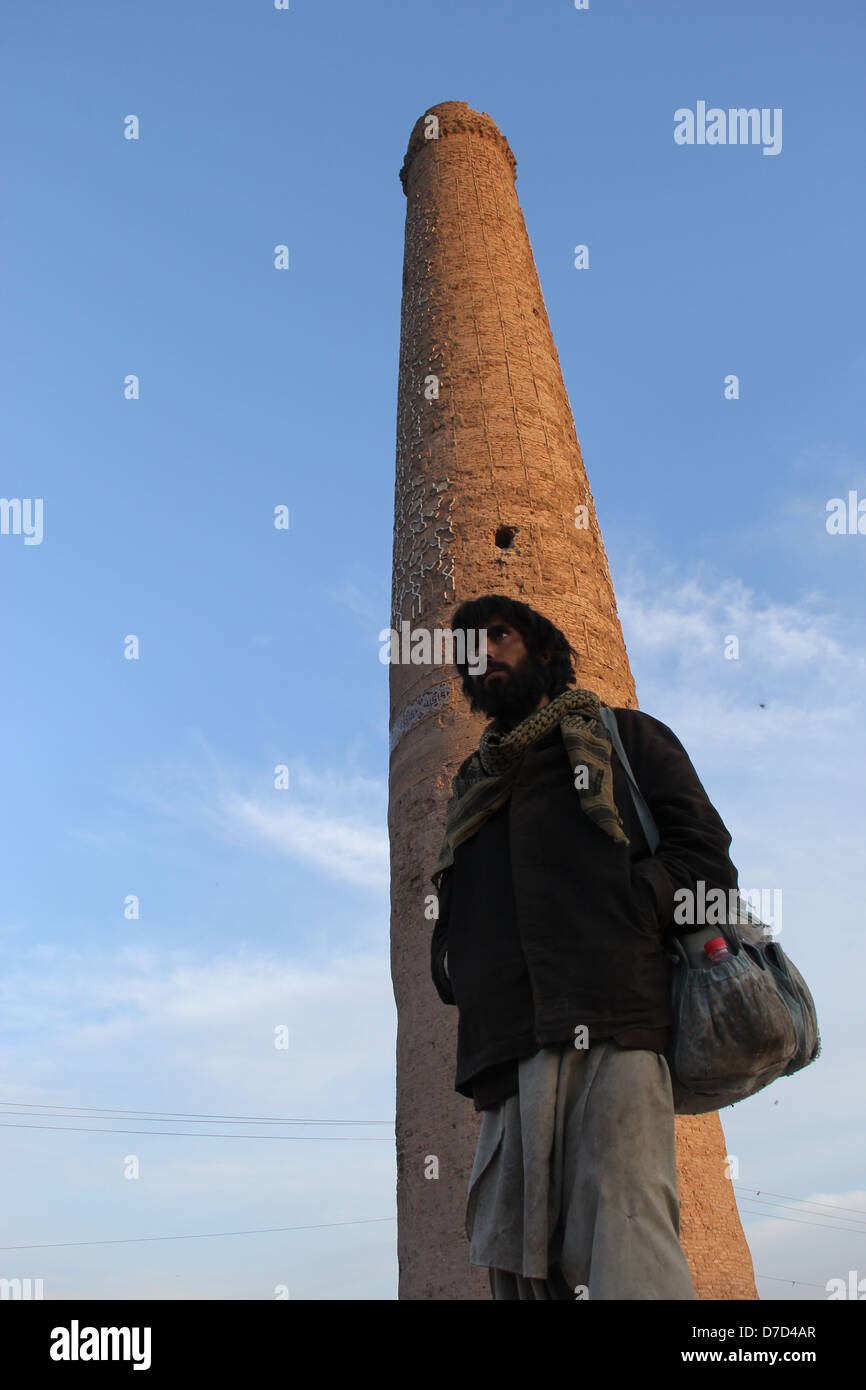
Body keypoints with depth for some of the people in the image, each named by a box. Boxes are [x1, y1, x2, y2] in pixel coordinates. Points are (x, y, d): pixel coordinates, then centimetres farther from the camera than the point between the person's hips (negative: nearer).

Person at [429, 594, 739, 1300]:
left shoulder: (623, 736, 17)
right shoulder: (473, 785, 30)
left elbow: (704, 856, 5)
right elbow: (453, 916, 30)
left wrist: (609, 929, -8)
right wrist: (456, 968, 7)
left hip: (608, 1030, -4)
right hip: (509, 1050, 5)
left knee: (625, 1256, -17)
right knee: (518, 1266, -2)